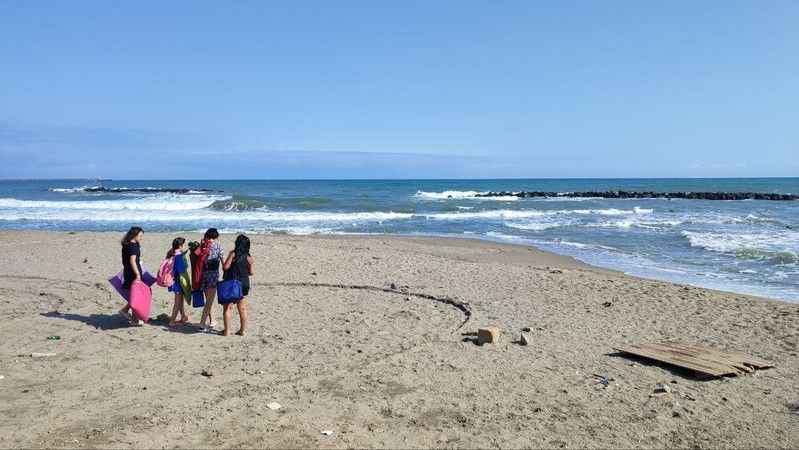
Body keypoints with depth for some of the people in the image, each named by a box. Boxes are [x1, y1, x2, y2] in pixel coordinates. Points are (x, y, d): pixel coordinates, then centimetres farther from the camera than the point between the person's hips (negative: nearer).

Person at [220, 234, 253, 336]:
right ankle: (242, 330, 16)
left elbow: (225, 267, -14)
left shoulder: (233, 254, -12)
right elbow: (251, 272, 6)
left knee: (228, 308, 5)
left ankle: (227, 330, 5)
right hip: (244, 284, 4)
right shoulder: (249, 258, 0)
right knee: (242, 309, 11)